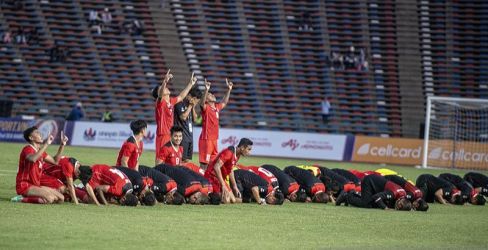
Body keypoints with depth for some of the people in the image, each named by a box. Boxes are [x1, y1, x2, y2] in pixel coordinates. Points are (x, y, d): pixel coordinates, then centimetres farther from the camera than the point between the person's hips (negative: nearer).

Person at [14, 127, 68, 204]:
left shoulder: (40, 151, 16)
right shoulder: (27, 149, -12)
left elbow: (55, 161, 23)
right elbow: (32, 159, -36)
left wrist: (62, 145, 14)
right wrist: (46, 144, -34)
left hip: (36, 185, 10)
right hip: (24, 186, -10)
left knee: (60, 199, 3)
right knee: (49, 198, -29)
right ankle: (23, 199, -14)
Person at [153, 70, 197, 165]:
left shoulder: (171, 101, 14)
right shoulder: (160, 103, -8)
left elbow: (181, 96, 30)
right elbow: (160, 95, -29)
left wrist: (191, 84, 34)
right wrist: (165, 81, -46)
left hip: (170, 135, 8)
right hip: (162, 135, -8)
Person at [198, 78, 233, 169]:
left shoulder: (217, 107, 14)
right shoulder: (205, 108, -7)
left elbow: (224, 102, 31)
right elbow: (202, 103, -28)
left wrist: (229, 89, 26)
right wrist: (206, 90, -41)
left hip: (214, 139, 8)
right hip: (206, 139, -8)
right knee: (204, 163, -10)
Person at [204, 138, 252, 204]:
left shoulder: (237, 156, 6)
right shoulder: (228, 153, -23)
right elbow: (216, 167, -29)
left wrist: (235, 187, 18)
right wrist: (223, 185, -30)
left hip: (220, 179, 9)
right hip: (212, 177, -9)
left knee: (233, 200, 6)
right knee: (226, 200, -20)